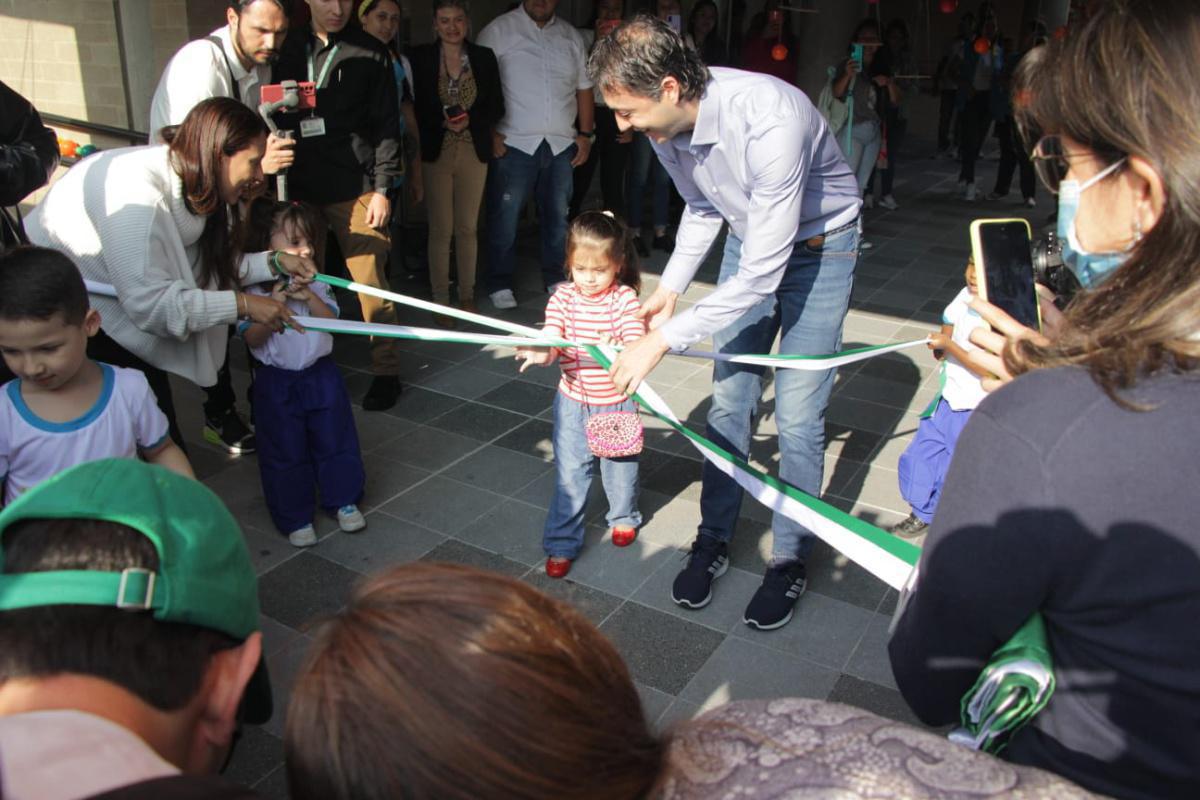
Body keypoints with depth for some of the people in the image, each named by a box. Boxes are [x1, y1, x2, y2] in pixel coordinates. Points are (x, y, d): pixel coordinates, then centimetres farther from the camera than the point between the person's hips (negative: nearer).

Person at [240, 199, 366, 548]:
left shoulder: (315, 282, -1)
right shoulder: (255, 289, -11)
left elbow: (332, 321, -8)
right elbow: (252, 338, -16)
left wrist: (309, 297, -23)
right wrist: (275, 304, -27)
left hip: (321, 375, 3)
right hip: (277, 382, -3)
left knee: (335, 440, 12)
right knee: (285, 451, 7)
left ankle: (343, 500, 31)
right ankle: (294, 517, 21)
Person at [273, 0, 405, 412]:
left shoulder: (369, 53, 4)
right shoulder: (288, 50, 11)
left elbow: (387, 126, 1)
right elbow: (274, 116, 11)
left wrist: (382, 187, -5)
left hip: (355, 189, -3)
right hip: (299, 188, 3)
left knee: (371, 282, -4)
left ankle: (386, 371, 7)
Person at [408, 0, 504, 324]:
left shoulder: (484, 57, 5)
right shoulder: (420, 57, -1)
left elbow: (496, 107, 4)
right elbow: (414, 107, -1)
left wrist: (470, 119, -13)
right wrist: (442, 121, -17)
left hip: (473, 151, 2)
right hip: (436, 152, -2)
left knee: (468, 227, 7)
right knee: (441, 229, -1)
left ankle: (467, 295, 20)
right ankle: (440, 300, 9)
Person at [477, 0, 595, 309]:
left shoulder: (571, 36, 12)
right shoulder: (499, 30, -1)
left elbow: (584, 88, 16)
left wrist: (586, 134, 10)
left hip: (561, 144, 4)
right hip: (514, 144, -4)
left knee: (558, 215, 10)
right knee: (505, 216, -1)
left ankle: (555, 277, 23)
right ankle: (499, 284, 9)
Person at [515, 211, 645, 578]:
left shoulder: (624, 299, -12)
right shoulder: (562, 297, -8)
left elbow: (637, 344, -22)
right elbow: (551, 339, -17)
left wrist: (619, 348, -44)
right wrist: (541, 353, -41)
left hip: (617, 401, 0)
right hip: (573, 401, 0)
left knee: (620, 466, 18)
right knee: (569, 474, 3)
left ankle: (624, 517, 46)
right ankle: (562, 543, 16)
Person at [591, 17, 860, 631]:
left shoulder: (769, 120, -38)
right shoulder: (666, 123, -15)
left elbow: (762, 276, -35)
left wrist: (665, 339, -31)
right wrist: (669, 287, -3)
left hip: (817, 244, -6)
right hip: (749, 237, 6)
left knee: (797, 415, -5)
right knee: (728, 401, 7)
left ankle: (791, 558, 14)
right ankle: (714, 539, 23)